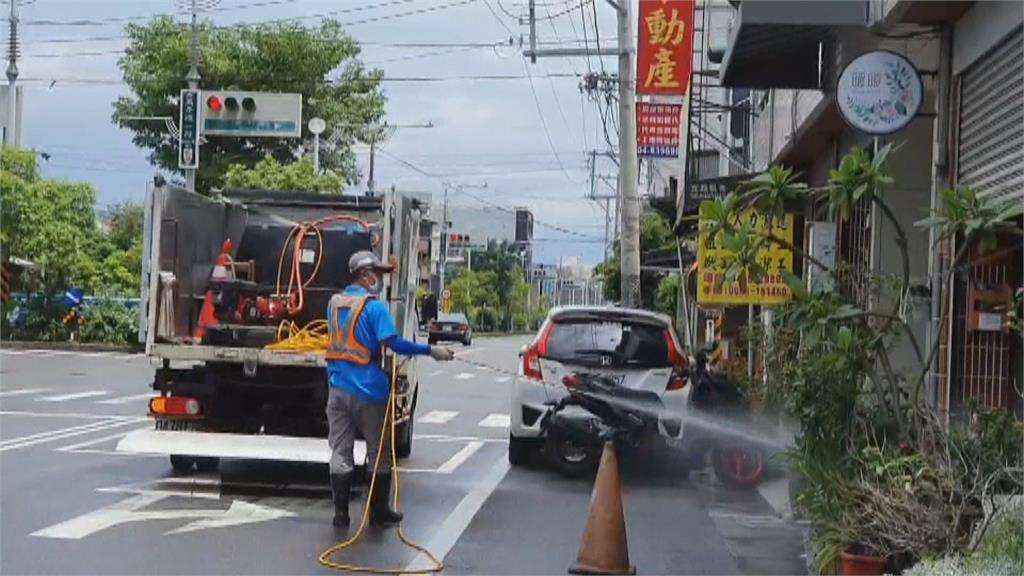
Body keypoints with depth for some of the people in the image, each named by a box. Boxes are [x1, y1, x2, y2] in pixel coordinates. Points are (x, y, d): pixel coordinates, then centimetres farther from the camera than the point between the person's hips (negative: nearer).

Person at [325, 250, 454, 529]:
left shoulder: (334, 303, 9)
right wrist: (430, 350, -16)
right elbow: (393, 342, -20)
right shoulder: (374, 306, -12)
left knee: (340, 452, 7)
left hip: (338, 388, 5)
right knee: (379, 452, 9)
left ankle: (341, 513, 6)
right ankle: (379, 510, 17)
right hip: (368, 390, -5)